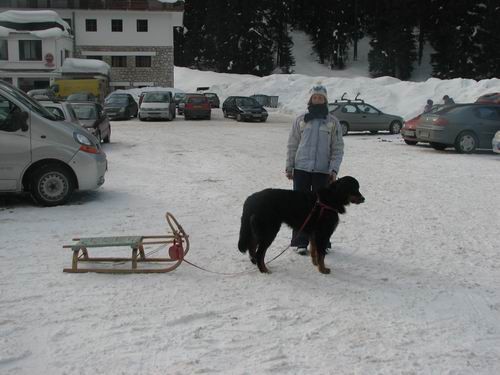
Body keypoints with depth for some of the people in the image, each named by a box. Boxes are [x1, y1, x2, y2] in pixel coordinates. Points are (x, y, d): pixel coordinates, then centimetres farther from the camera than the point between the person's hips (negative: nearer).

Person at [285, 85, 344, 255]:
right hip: (301, 169, 1)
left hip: (323, 171, 0)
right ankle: (300, 242, 11)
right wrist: (289, 167, 5)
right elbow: (292, 145, 9)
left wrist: (334, 169, -7)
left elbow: (338, 148, 4)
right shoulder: (300, 120, 6)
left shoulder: (333, 122, 5)